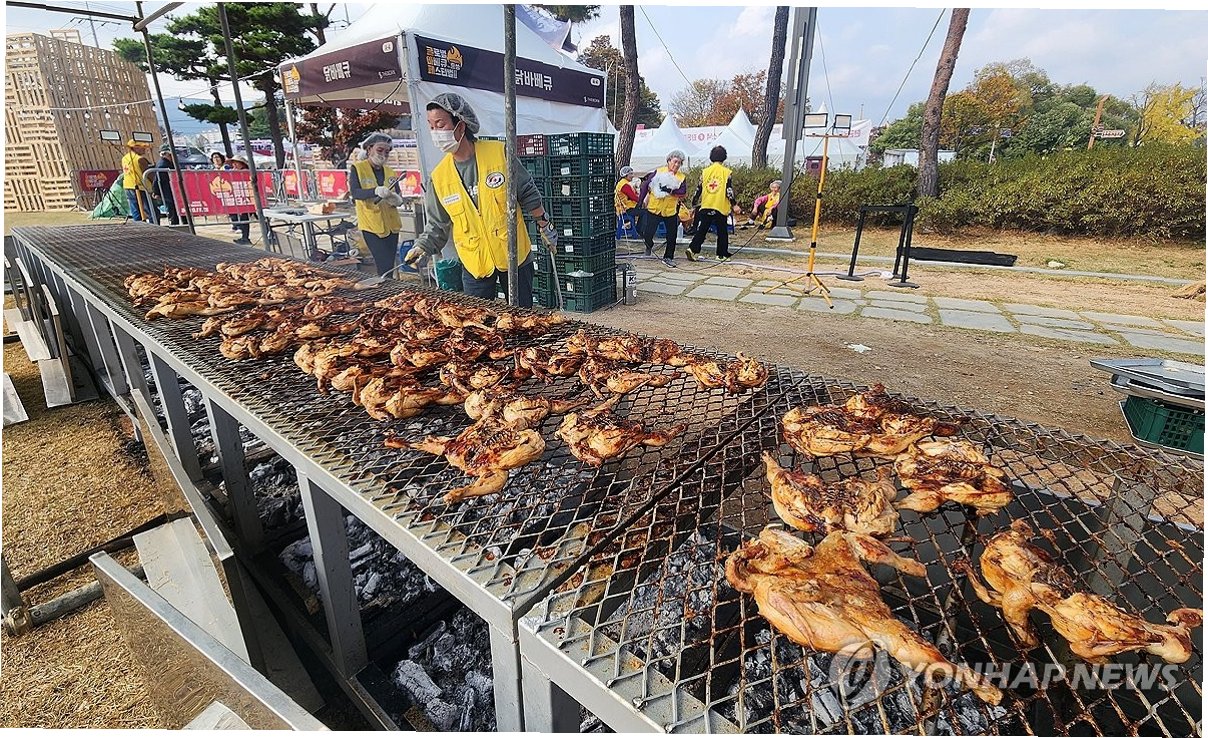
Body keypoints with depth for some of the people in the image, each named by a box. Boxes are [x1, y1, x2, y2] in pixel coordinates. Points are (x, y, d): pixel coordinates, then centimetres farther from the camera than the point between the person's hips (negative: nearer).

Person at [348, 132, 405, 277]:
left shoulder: (390, 172, 12)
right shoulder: (357, 168, -1)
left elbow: (399, 196, 11)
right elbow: (354, 192, -14)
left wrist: (397, 200, -14)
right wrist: (376, 191, -31)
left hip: (392, 225, 5)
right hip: (371, 225, -5)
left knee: (390, 265, 10)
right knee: (385, 267, -11)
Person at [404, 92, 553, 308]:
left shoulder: (499, 153, -8)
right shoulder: (438, 177, -1)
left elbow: (528, 194, 0)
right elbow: (437, 225, 4)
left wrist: (545, 226, 4)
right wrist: (422, 247, -12)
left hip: (514, 256, -1)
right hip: (474, 264, 2)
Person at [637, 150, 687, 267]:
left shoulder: (682, 177, 3)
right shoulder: (658, 172, -2)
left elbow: (683, 192, -11)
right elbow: (646, 185, 0)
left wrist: (671, 191, -24)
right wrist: (640, 200, -1)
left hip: (671, 210, 2)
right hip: (654, 208, -2)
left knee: (671, 236, 4)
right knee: (647, 233, -3)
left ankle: (668, 257, 21)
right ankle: (649, 246, 31)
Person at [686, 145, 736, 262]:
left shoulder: (705, 171, 5)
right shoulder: (726, 172, -2)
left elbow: (699, 189, 7)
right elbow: (729, 190, -7)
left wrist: (695, 203, 17)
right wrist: (733, 205, 0)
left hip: (705, 206, 2)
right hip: (721, 207, -2)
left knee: (701, 231, 6)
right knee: (722, 232, 9)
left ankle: (692, 249, -11)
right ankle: (722, 255, 13)